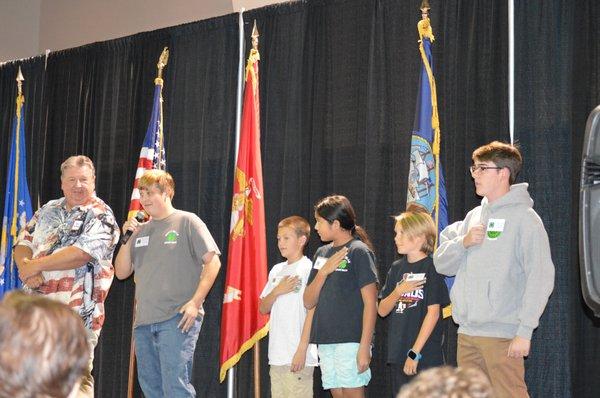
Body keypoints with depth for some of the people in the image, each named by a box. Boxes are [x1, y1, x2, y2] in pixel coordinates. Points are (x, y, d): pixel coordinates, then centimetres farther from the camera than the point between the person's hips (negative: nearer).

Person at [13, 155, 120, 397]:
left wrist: (36, 265, -11)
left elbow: (81, 254, -18)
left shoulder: (101, 216, -4)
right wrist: (29, 273, -8)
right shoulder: (48, 211, 18)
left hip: (76, 315, -6)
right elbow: (22, 245, 14)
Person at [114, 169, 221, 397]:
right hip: (143, 321, 6)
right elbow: (121, 273, 16)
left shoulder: (186, 221, 1)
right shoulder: (140, 230, 18)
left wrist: (195, 302, -14)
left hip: (178, 319, -6)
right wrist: (127, 239, 1)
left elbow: (213, 262, -4)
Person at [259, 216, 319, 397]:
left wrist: (302, 349, -16)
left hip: (298, 355, -7)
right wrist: (277, 291, -5)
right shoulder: (276, 270, 14)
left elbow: (312, 311, -11)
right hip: (277, 354, 7)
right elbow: (263, 308, 15)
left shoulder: (308, 269, -7)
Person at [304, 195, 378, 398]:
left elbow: (370, 303, -10)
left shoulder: (359, 252, -6)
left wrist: (365, 347, -16)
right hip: (325, 340, 7)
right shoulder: (322, 253, 14)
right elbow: (308, 302, 11)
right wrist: (323, 272, -5)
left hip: (351, 340, -7)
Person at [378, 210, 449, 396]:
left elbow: (433, 312, -12)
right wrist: (398, 292, -9)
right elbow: (382, 310, 11)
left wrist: (415, 353, -15)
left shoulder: (431, 267, -8)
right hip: (398, 355, 7)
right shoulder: (397, 268, 12)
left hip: (425, 356, -7)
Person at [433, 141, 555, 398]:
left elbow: (540, 279, -12)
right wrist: (464, 242, -4)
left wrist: (524, 331, -18)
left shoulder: (524, 218, -6)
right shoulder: (474, 216, 16)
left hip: (501, 334, -7)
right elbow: (441, 264, 15)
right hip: (466, 332, 7)